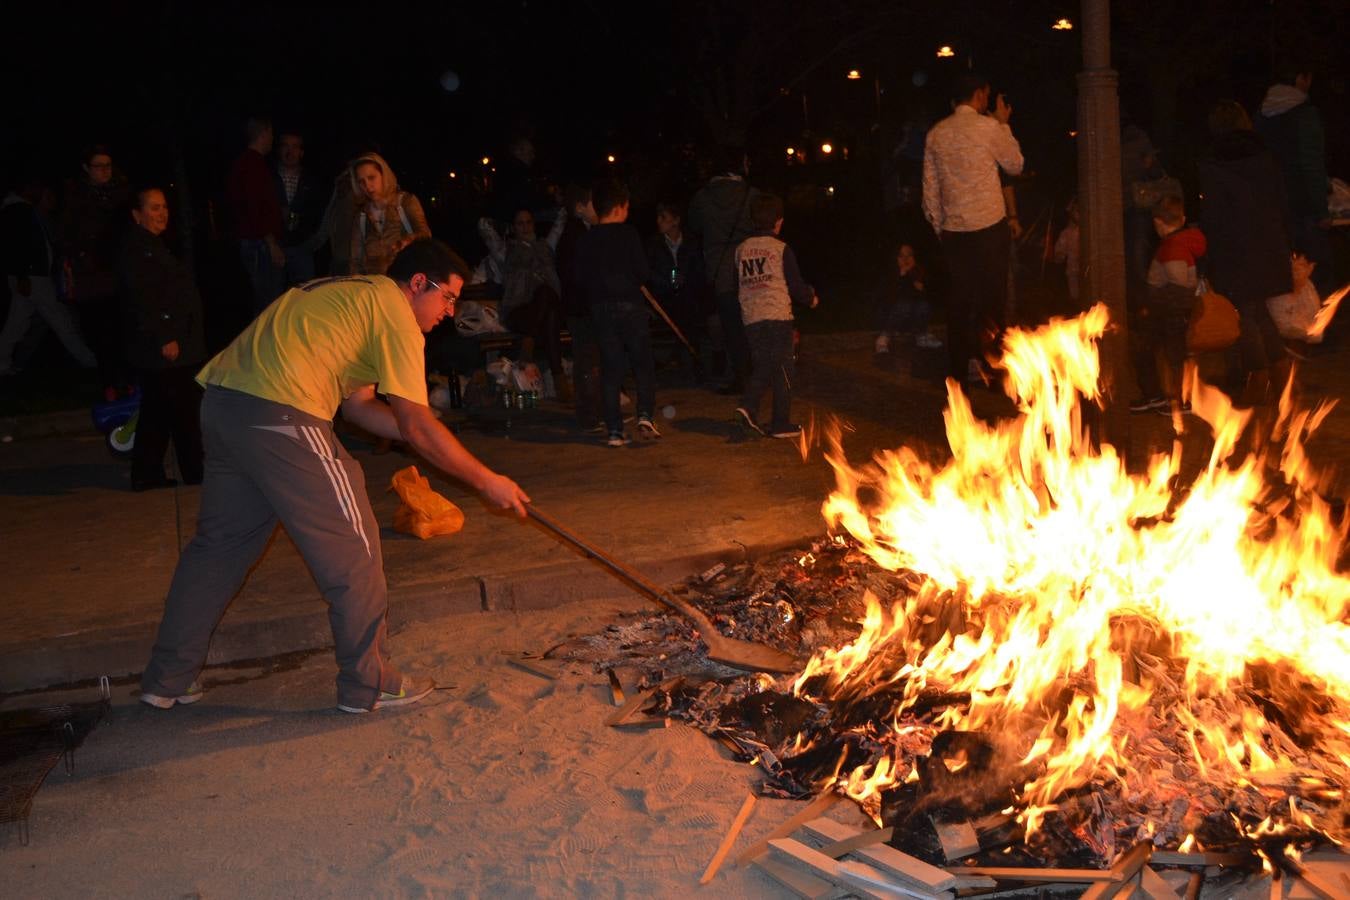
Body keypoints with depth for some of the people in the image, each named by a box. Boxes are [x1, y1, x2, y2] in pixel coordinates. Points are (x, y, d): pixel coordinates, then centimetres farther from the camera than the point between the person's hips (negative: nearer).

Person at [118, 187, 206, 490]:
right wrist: (163, 339, -22)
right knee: (185, 411, -3)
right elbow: (140, 301, -21)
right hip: (165, 350, -10)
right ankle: (195, 473, 6)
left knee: (157, 413, 13)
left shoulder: (155, 246, 20)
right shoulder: (135, 250, -12)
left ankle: (146, 474, 19)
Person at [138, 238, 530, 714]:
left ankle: (167, 679, 31)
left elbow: (357, 406, 25)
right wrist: (487, 481, 0)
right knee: (351, 549, 3)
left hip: (221, 403, 10)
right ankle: (369, 684, 14)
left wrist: (428, 439, 18)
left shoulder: (352, 294, 25)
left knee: (220, 541, 21)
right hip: (279, 413, -10)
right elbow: (417, 427, -7)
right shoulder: (394, 312, -3)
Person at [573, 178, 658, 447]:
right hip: (630, 304, -3)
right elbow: (643, 273, -10)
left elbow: (580, 279, 5)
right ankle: (645, 416, -10)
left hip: (600, 309, 3)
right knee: (643, 364, 8)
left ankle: (614, 430, 4)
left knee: (610, 369, 7)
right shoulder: (628, 234, -7)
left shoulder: (585, 240, 5)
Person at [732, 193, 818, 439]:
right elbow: (796, 285, -3)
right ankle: (780, 424, 5)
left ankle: (748, 406, -5)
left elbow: (737, 284, 15)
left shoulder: (741, 249, 8)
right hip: (777, 316, -5)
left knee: (761, 367, 16)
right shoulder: (782, 249, -5)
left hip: (750, 318, 5)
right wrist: (811, 298, 16)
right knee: (783, 370, 4)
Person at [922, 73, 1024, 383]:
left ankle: (958, 369, 12)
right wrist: (1004, 124, 15)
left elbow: (930, 188, 10)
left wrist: (938, 226, 19)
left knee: (960, 297, 8)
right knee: (992, 297, 3)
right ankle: (988, 364, 5)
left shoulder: (936, 133, 8)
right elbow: (1015, 165, 8)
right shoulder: (989, 127, -6)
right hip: (990, 226, -4)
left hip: (953, 230, 5)